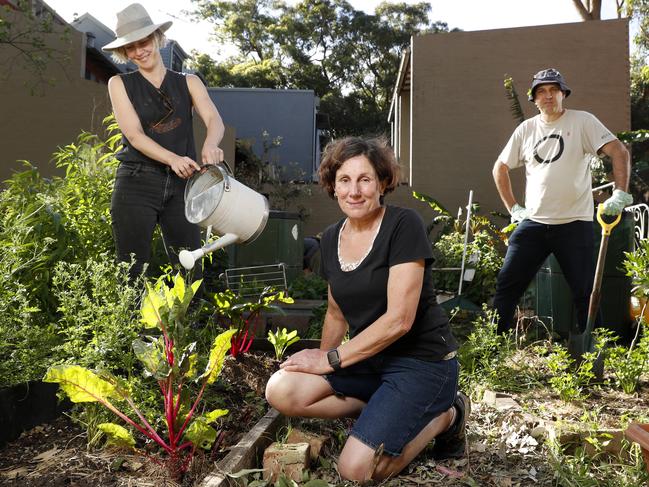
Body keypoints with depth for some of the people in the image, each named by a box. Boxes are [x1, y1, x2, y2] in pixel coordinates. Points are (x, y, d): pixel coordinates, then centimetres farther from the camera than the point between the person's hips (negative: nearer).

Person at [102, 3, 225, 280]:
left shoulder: (188, 82, 12)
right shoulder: (120, 84, 8)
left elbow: (215, 120, -5)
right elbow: (135, 135, -6)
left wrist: (210, 144, -30)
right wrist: (173, 159, -25)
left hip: (181, 185, 2)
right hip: (137, 184, -1)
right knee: (132, 273, 0)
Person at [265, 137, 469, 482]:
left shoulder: (404, 225, -16)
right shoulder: (331, 238, 5)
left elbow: (399, 319, -21)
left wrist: (332, 359, -15)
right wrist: (320, 357, 11)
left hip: (423, 360, -6)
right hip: (371, 359, 6)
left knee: (356, 469, -19)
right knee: (281, 391, -15)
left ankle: (444, 416, 5)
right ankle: (384, 409, 3)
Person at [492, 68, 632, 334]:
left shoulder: (582, 121, -1)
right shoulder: (526, 129, 9)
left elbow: (619, 151, -7)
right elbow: (500, 168, 16)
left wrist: (620, 194, -18)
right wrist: (513, 208, 9)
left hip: (574, 224, -3)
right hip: (532, 223, 3)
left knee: (585, 292, 5)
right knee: (507, 284, 0)